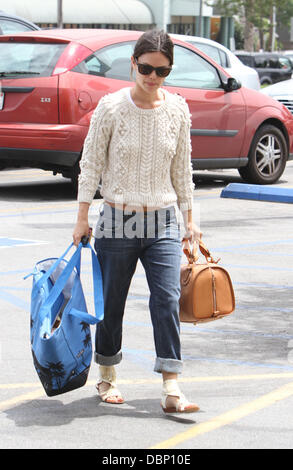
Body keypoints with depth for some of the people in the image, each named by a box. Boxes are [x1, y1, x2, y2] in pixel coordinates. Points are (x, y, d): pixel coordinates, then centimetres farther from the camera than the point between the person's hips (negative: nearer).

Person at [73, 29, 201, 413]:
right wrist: (82, 217, -4)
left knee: (167, 299, -9)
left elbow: (182, 168, 11)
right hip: (118, 221, -1)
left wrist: (189, 220, 13)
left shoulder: (177, 110, 1)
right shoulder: (111, 107, -7)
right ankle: (107, 377, 28)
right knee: (111, 302, 9)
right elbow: (91, 164, -1)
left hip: (163, 222, 2)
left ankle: (171, 390, -8)